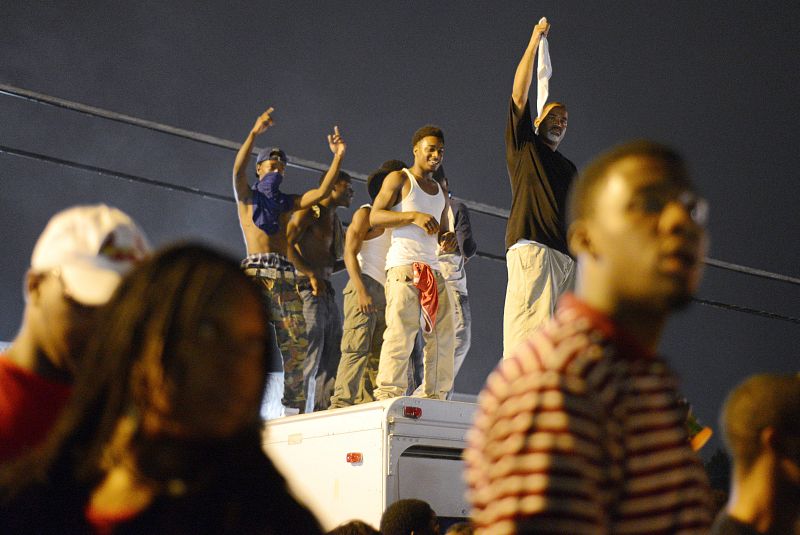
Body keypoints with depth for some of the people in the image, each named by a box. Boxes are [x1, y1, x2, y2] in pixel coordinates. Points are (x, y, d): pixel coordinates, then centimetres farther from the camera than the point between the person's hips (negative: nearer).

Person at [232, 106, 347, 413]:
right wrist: (254, 133, -20)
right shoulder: (247, 197, 14)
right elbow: (238, 170, -6)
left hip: (286, 278, 5)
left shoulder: (287, 203, 25)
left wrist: (338, 156, 4)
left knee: (297, 343, -1)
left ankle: (296, 407, 3)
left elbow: (322, 192, 14)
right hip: (256, 273, -5)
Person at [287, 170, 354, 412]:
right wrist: (312, 275, -21)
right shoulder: (309, 212, -2)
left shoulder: (335, 222, 26)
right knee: (310, 356, -14)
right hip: (307, 290, -9)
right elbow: (286, 245, -15)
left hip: (327, 292, 9)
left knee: (334, 355, 4)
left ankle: (325, 410, 4)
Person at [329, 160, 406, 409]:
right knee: (357, 349, -17)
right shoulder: (366, 214, 2)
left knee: (378, 354, 0)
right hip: (366, 286, -8)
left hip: (385, 294, 8)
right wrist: (362, 291, -19)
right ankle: (342, 402, -21)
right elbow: (349, 253, -8)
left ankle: (367, 406, -2)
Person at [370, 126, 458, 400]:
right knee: (401, 328, -16)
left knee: (442, 331, 1)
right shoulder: (399, 179, 5)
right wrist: (414, 216, -17)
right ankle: (388, 392, -16)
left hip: (433, 267, 7)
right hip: (404, 263, -7)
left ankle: (434, 393, 5)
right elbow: (375, 217, -5)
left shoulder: (441, 192, 26)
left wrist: (448, 239, 5)